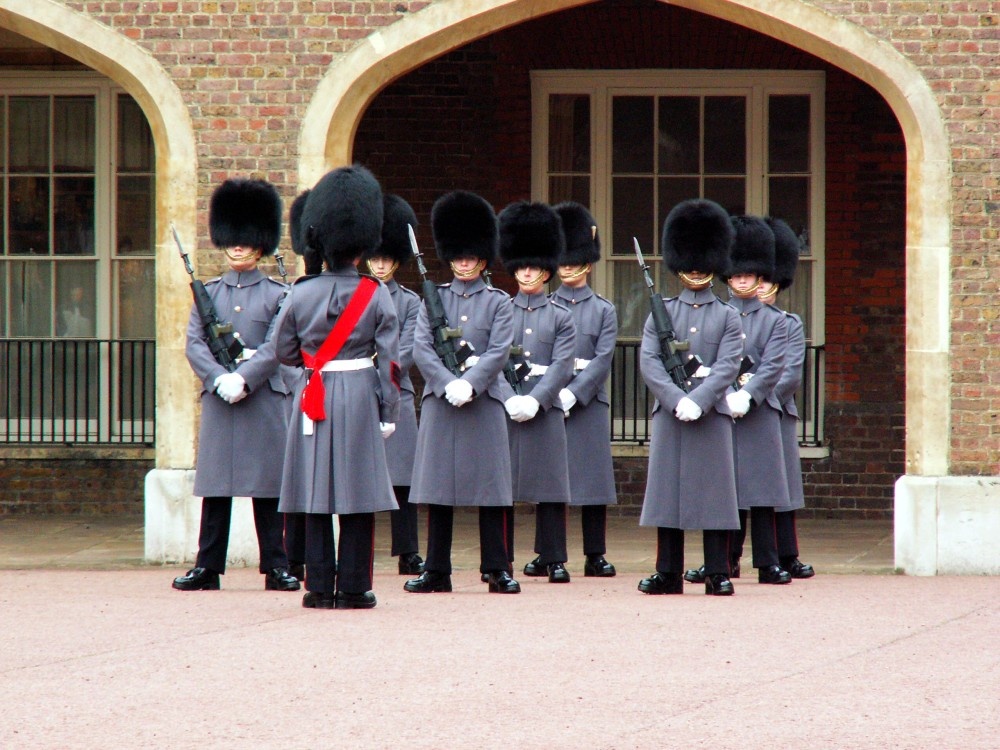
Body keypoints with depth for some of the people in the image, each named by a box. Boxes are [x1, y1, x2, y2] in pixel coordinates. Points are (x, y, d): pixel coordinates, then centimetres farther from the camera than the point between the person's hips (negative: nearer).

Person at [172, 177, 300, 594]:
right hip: (218, 399, 2)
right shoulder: (208, 293, 11)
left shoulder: (277, 295, 5)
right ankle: (207, 568, 5)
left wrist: (244, 378, -19)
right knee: (215, 486, 2)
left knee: (268, 487, 0)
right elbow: (194, 344, 1)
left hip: (265, 398, -2)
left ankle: (276, 567, 4)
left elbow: (277, 347, -6)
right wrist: (219, 380, -15)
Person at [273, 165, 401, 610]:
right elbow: (390, 361, -5)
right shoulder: (376, 296, -5)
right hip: (361, 398, -1)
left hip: (315, 399, 1)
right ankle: (353, 588, 3)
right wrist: (388, 414, 1)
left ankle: (319, 587, 4)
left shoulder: (301, 294, -2)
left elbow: (284, 352, 8)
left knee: (315, 496, 5)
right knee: (359, 499, 3)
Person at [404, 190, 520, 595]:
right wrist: (448, 384, -15)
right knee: (438, 488, 3)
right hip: (439, 403, 1)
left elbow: (499, 352, -4)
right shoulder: (434, 299, 9)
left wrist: (470, 384, -18)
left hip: (484, 402, -1)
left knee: (490, 488, -1)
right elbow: (421, 349, -1)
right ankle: (437, 571, 8)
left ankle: (496, 570, 3)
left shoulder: (498, 303, 6)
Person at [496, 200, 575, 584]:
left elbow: (562, 366, -2)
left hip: (546, 406, -1)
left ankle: (553, 558, 4)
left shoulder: (560, 317, 7)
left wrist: (534, 400, -15)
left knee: (550, 486, -1)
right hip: (504, 406, 1)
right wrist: (510, 400, -14)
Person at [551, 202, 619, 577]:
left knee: (594, 479, 1)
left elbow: (603, 360, -3)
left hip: (588, 401, 0)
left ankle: (595, 555, 7)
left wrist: (572, 394, -15)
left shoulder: (603, 310, 7)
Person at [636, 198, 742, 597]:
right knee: (668, 491, 1)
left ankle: (718, 574, 2)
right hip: (669, 413, 1)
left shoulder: (727, 317, 7)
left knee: (714, 492, -1)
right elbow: (648, 361, -2)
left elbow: (729, 366, -4)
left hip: (712, 413, -1)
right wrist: (677, 400, -14)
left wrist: (698, 400, -17)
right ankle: (668, 573, 7)